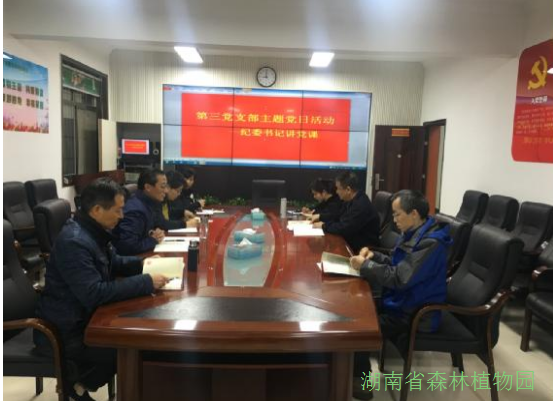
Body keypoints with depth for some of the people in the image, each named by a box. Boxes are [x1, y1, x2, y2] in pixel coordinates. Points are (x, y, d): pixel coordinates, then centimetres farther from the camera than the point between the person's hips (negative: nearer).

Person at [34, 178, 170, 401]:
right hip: (64, 332, -10)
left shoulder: (93, 231, 2)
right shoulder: (74, 241, -29)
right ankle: (77, 383, 7)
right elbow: (94, 294, -35)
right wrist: (146, 283, -31)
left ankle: (81, 374, 19)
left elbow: (113, 263, 18)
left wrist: (142, 264, 1)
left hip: (82, 316, 10)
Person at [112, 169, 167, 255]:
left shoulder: (150, 203, 3)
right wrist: (153, 240, -17)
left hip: (143, 254, 9)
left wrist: (158, 233, -4)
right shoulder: (135, 210, -24)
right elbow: (127, 247, -30)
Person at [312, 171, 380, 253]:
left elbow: (343, 228, -26)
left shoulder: (361, 205, -26)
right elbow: (339, 219, 12)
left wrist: (324, 226, -12)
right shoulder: (350, 200, 5)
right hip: (352, 241, 8)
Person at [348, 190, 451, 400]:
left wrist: (365, 265, -20)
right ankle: (352, 370, 13)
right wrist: (374, 256, -1)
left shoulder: (430, 243, -26)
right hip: (401, 302, 10)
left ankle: (359, 380, 4)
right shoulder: (414, 233, 5)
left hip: (412, 315, -10)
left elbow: (399, 278, -29)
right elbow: (397, 266, 15)